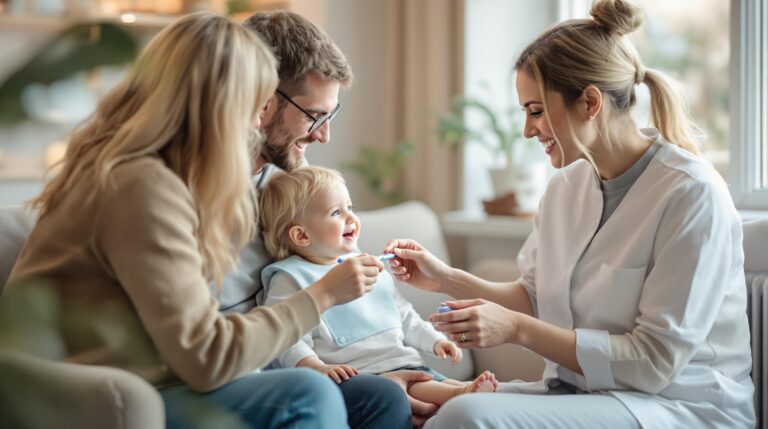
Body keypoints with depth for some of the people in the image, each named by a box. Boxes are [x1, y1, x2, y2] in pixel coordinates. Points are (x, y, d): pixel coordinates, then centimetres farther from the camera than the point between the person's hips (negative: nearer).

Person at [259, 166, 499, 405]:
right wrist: (318, 368, -25)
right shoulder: (291, 278, 0)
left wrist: (435, 341, 17)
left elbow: (404, 316, 30)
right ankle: (459, 395, -47)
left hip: (403, 362, 8)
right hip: (357, 372, -8)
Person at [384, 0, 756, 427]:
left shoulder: (692, 194, -16)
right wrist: (446, 278, 2)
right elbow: (537, 297, 15)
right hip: (580, 391, 6)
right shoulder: (568, 184, 5)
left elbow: (655, 361, -17)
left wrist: (516, 328, -20)